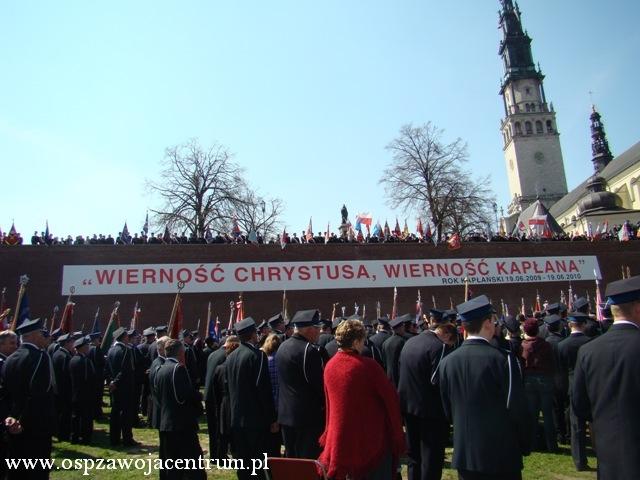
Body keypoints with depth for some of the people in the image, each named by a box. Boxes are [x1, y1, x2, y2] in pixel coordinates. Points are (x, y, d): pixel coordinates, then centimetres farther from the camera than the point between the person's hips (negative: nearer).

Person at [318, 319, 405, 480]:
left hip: (340, 439, 5)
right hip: (372, 437, -5)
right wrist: (398, 434, -1)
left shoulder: (329, 366, -3)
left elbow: (329, 403, 8)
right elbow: (391, 399, -14)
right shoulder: (368, 365, -20)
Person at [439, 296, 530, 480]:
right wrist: (524, 445, 3)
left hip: (463, 453, 4)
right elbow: (518, 408, -12)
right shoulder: (503, 359, -17)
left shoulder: (446, 362, -4)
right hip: (501, 455, -4)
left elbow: (447, 409, 5)